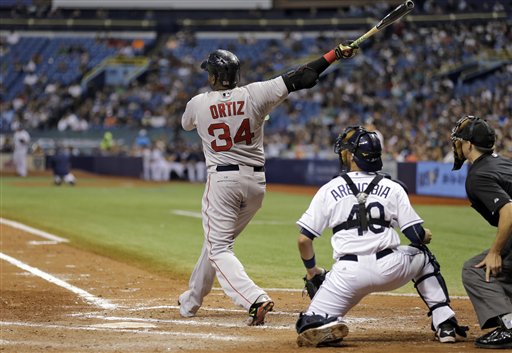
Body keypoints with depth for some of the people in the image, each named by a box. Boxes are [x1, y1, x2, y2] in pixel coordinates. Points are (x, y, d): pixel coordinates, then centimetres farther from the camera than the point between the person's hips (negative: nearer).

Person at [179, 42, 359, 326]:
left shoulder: (198, 103, -3)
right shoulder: (254, 94, -4)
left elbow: (186, 124, 22)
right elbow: (299, 78, -7)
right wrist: (336, 54, -2)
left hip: (221, 180, -4)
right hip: (256, 181, 4)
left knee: (219, 248, -4)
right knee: (217, 239, 21)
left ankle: (255, 299, -27)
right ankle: (192, 300, 34)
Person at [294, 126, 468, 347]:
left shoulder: (328, 190, 8)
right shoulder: (392, 188, 10)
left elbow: (304, 239, 6)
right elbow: (416, 235, 6)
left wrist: (311, 270, 25)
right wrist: (426, 236, 30)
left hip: (348, 274, -1)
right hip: (389, 270, 1)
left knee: (310, 328, 10)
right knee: (422, 256, 33)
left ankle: (327, 326, -27)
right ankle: (445, 324, 20)